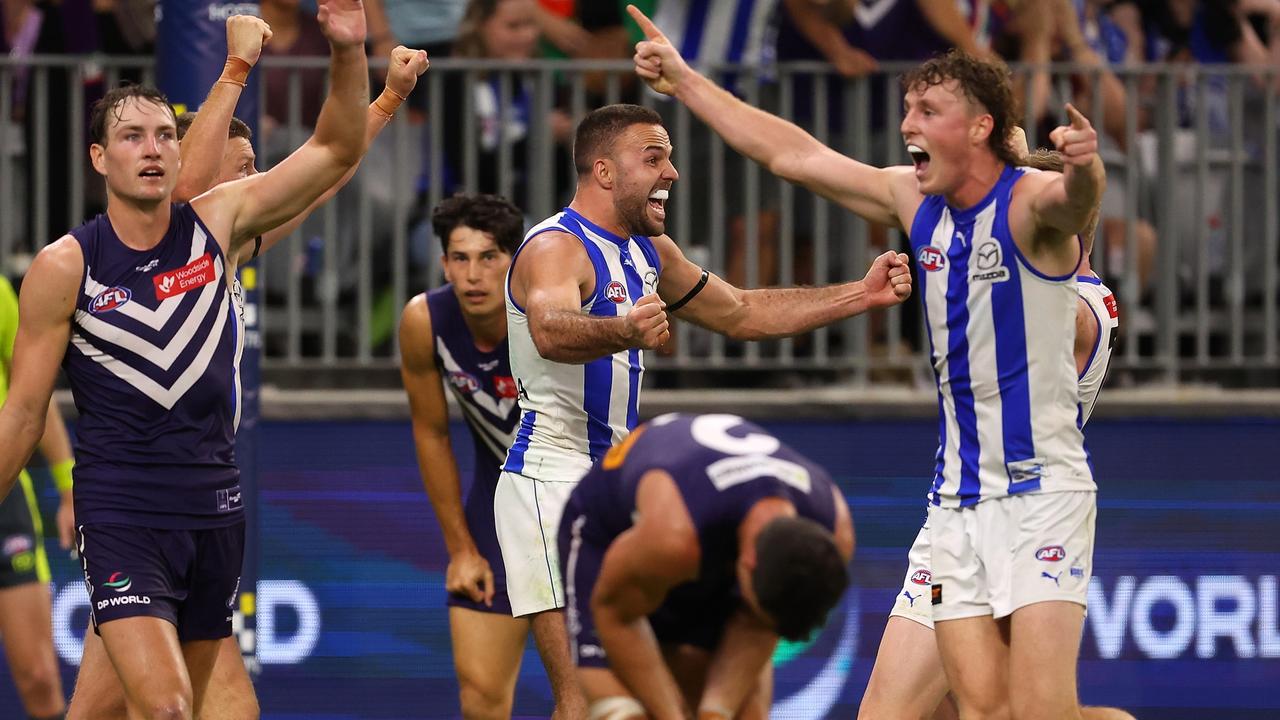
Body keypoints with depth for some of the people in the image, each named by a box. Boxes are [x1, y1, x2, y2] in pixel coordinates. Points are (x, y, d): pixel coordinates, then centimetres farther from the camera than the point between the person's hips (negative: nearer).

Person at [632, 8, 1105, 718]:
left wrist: (1083, 170, -60)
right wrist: (685, 82, 21)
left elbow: (1071, 197, -36)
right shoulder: (913, 200, 8)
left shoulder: (1030, 203, -12)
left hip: (1042, 489, -6)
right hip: (956, 497, 6)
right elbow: (793, 155, 17)